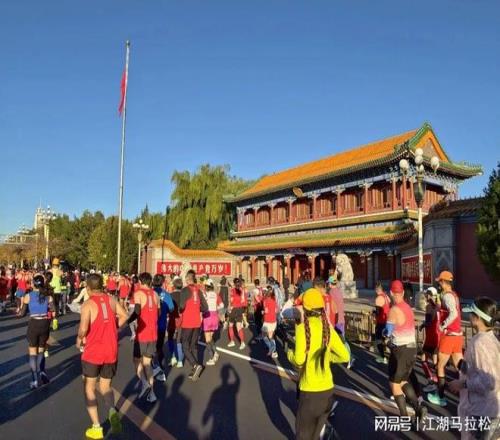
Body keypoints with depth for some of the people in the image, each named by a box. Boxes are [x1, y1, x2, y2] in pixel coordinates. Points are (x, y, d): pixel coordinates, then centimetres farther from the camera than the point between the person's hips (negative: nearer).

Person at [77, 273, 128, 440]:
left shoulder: (88, 304, -14)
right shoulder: (111, 299, 1)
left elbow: (83, 328, -23)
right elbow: (124, 316, 0)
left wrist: (79, 339, -3)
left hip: (92, 352, -4)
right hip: (111, 352, 4)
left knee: (89, 389, 17)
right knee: (105, 387, 20)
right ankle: (112, 410, -9)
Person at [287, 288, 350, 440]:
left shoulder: (302, 328, -15)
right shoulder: (328, 329, -2)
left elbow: (299, 360, -20)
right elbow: (344, 356, 0)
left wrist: (289, 352, 0)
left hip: (309, 389, -5)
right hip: (328, 388, 5)